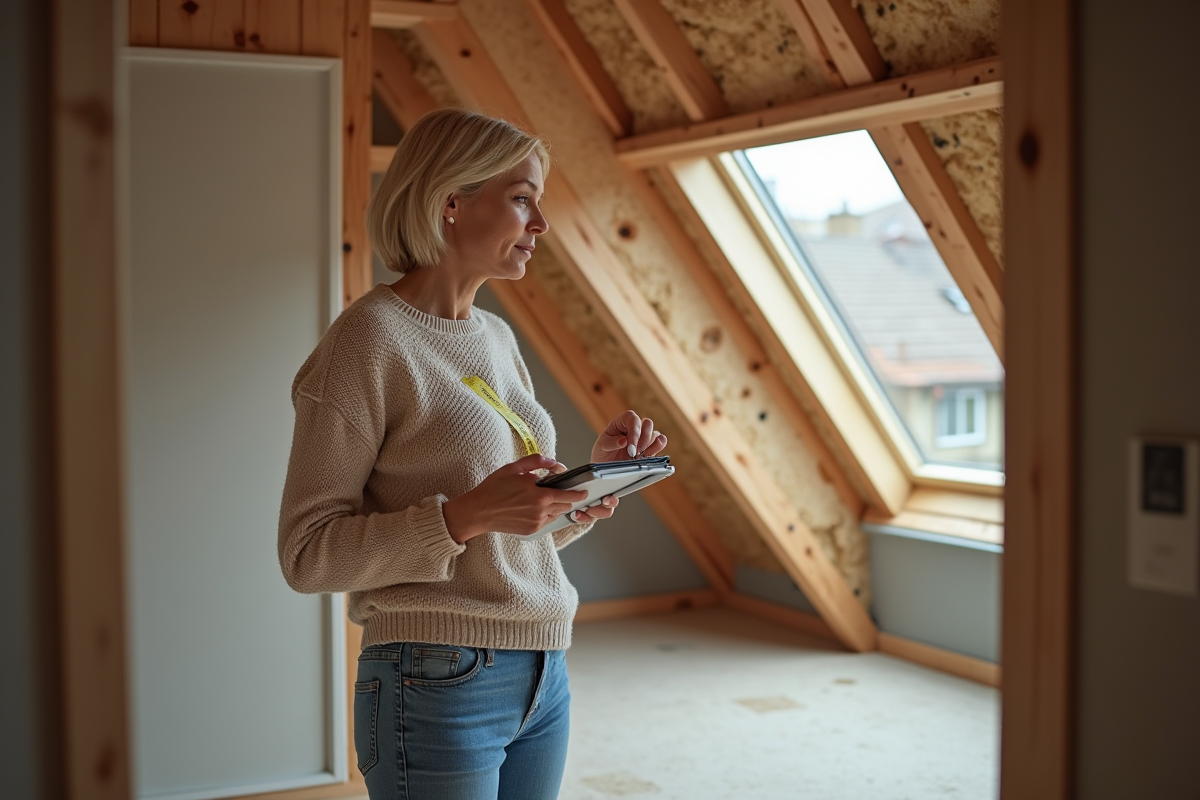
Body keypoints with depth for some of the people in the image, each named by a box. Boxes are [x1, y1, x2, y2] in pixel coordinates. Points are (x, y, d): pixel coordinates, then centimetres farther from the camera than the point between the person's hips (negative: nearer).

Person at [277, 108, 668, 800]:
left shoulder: (498, 338, 10)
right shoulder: (370, 341, -11)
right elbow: (308, 553, -14)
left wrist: (600, 470, 0)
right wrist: (466, 514, -24)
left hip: (544, 678, 7)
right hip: (439, 684, -7)